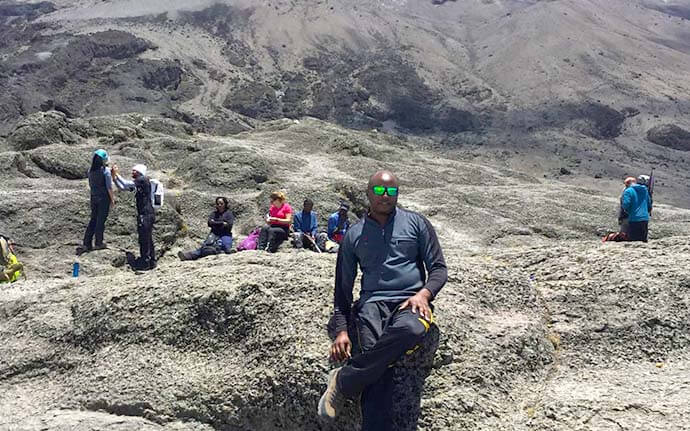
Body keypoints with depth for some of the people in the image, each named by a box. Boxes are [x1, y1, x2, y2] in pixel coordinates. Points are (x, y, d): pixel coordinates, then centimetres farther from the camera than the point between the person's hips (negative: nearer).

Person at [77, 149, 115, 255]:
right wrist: (112, 199, -3)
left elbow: (90, 185, 10)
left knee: (93, 220, 13)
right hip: (104, 198, -5)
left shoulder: (90, 171, 2)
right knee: (101, 221, 4)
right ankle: (99, 243, 13)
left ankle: (87, 244, 12)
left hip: (94, 197, 5)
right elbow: (109, 187, -13)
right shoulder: (106, 171, -14)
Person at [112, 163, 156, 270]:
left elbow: (126, 184, -17)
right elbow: (122, 187, 20)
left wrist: (117, 174, -5)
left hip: (146, 215, -10)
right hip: (145, 214, 10)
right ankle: (151, 261, 22)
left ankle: (144, 263, 1)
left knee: (144, 239, -5)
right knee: (148, 239, 15)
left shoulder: (143, 180, -10)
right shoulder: (138, 183, 18)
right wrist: (114, 176, 12)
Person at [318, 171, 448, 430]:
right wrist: (341, 330, 5)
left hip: (410, 303, 0)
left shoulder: (416, 223, 14)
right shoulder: (353, 235, 18)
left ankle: (344, 380, -25)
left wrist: (423, 294, -11)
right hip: (372, 303, 1)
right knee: (378, 368, -28)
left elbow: (439, 268, 11)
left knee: (410, 330, -38)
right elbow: (343, 287, 17)